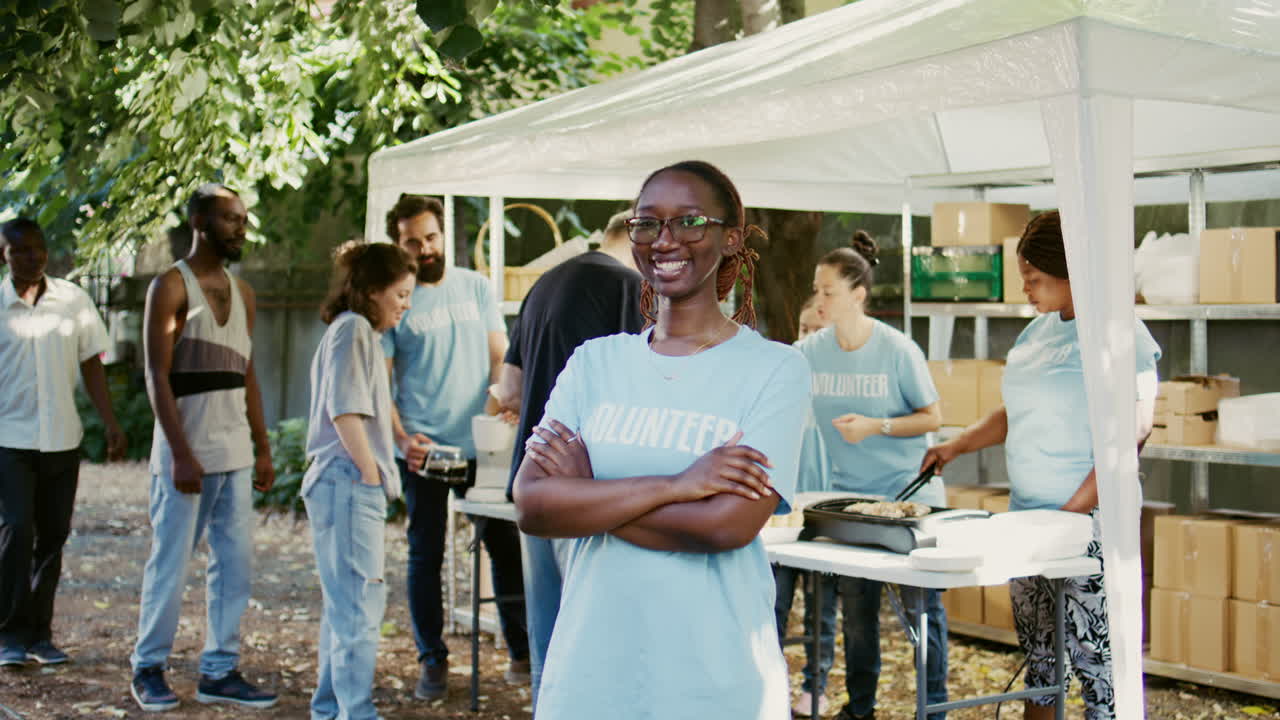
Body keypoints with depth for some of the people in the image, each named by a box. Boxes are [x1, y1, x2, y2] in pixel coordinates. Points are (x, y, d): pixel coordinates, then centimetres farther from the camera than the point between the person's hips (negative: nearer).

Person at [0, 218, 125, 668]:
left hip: (62, 438, 3)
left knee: (53, 537, 7)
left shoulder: (74, 300, 4)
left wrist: (111, 424, 3)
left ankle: (40, 634, 17)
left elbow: (91, 366, 8)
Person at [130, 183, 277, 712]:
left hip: (234, 452, 6)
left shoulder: (242, 293, 14)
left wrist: (262, 448, 12)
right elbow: (157, 377, -12)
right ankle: (149, 667, 15)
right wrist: (181, 454, -18)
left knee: (235, 562, 6)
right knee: (171, 564, 0)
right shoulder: (171, 287, -6)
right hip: (185, 452, -6)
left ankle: (220, 671, 14)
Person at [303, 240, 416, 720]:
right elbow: (345, 411, -19)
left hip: (353, 487, 11)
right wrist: (371, 474, -15)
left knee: (346, 605, 17)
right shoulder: (352, 329, -11)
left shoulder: (362, 332, 21)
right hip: (348, 483, -11)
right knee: (360, 604, -9)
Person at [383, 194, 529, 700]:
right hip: (423, 450, -2)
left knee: (506, 544, 5)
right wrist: (402, 438, -17)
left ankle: (521, 650, 17)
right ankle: (433, 661, 16)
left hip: (481, 444, 2)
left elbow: (499, 355, 10)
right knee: (426, 556, 6)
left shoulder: (476, 287, 8)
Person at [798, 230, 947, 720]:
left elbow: (932, 418, -7)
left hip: (907, 491, -4)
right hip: (849, 495, 4)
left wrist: (875, 426, -20)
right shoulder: (810, 351, -2)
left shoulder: (898, 350, -12)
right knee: (856, 606, 11)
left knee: (921, 605, 1)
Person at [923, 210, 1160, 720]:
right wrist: (956, 447, 13)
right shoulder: (1038, 332, 13)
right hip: (1026, 516, 8)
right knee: (1036, 654, 13)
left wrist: (1069, 515, -18)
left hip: (1088, 522, -8)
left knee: (1095, 658, -5)